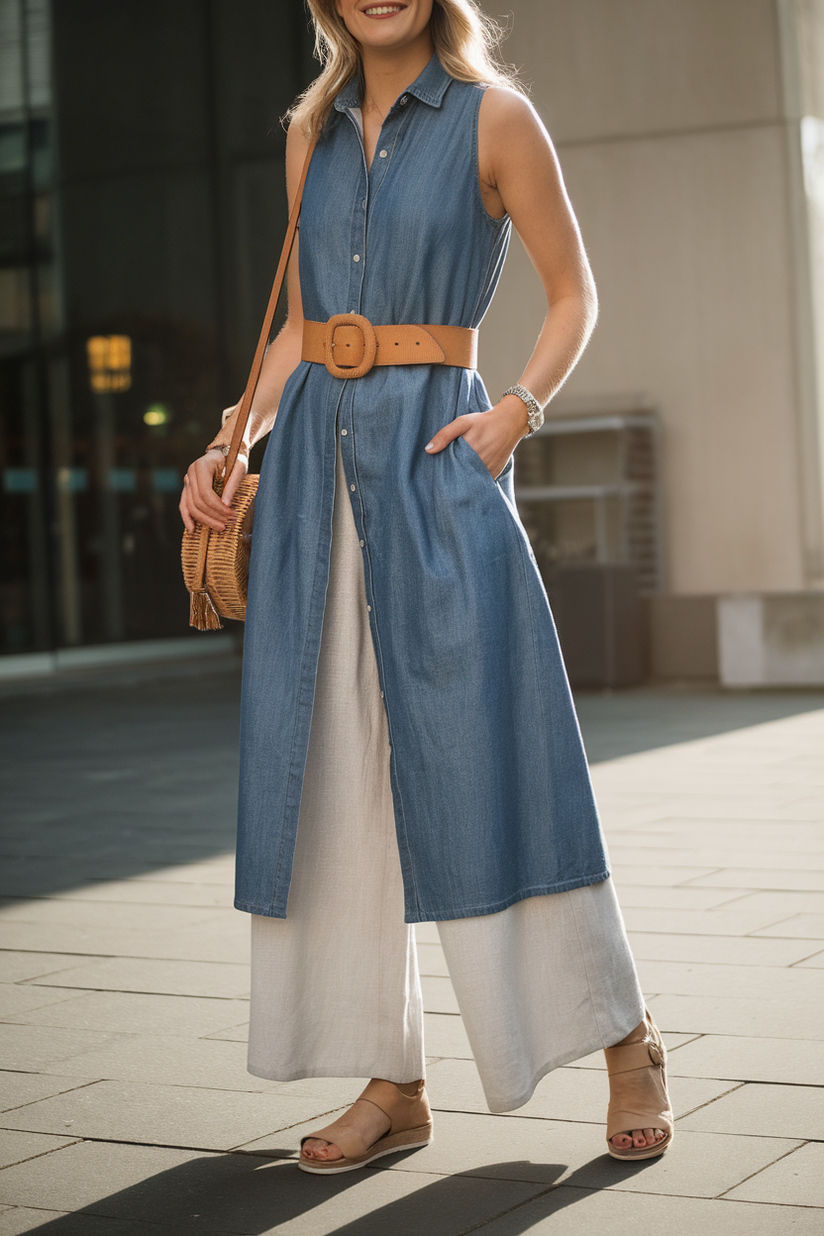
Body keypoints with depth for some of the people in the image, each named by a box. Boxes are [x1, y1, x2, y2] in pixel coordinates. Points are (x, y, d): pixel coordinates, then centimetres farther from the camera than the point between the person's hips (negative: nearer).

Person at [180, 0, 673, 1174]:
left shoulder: (492, 117, 0)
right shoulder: (313, 132, 15)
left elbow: (575, 293, 3)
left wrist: (518, 412, -12)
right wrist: (231, 446, 6)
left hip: (434, 459, -5)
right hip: (318, 463, 5)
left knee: (491, 759, -7)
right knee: (332, 776, 2)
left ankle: (627, 1043, 9)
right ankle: (392, 1082, 11)